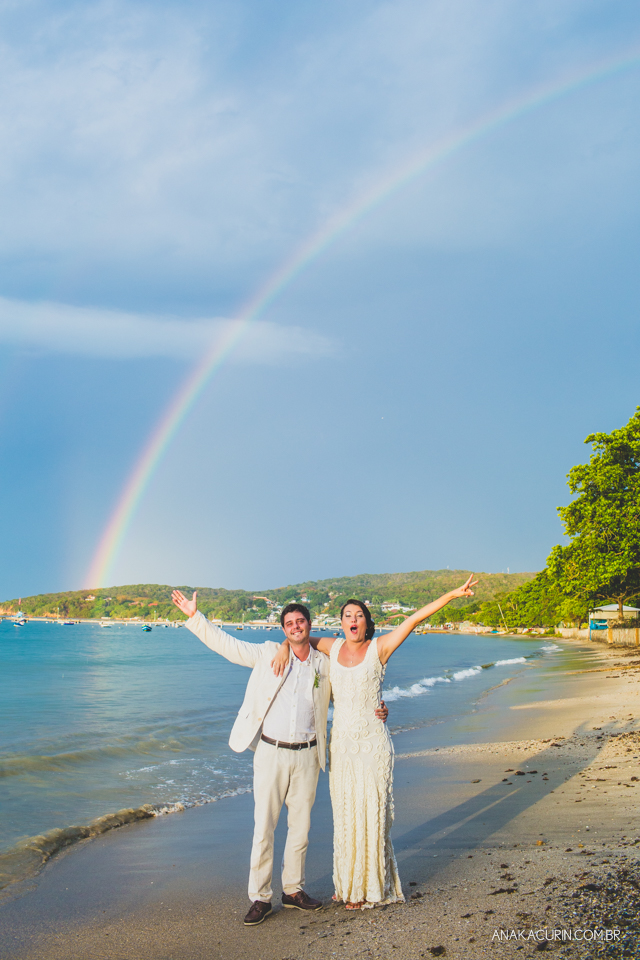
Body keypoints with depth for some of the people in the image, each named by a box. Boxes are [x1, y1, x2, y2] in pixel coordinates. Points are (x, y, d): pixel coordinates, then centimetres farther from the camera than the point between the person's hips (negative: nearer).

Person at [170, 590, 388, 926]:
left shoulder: (325, 665, 6)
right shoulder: (268, 654, 1)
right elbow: (226, 645, 2)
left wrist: (375, 709, -2)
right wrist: (194, 616, -4)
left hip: (306, 756, 2)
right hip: (271, 753, -2)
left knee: (300, 825, 11)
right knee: (264, 826, -1)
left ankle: (293, 889, 26)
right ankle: (260, 898, 9)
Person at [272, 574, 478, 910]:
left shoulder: (378, 649, -7)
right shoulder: (333, 648, 5)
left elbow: (414, 619, -14)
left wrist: (451, 595, -20)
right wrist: (284, 649, -6)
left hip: (372, 746, -4)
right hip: (340, 745, 4)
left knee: (371, 815, 0)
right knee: (345, 816, 11)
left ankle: (371, 887, 14)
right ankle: (348, 884, 26)